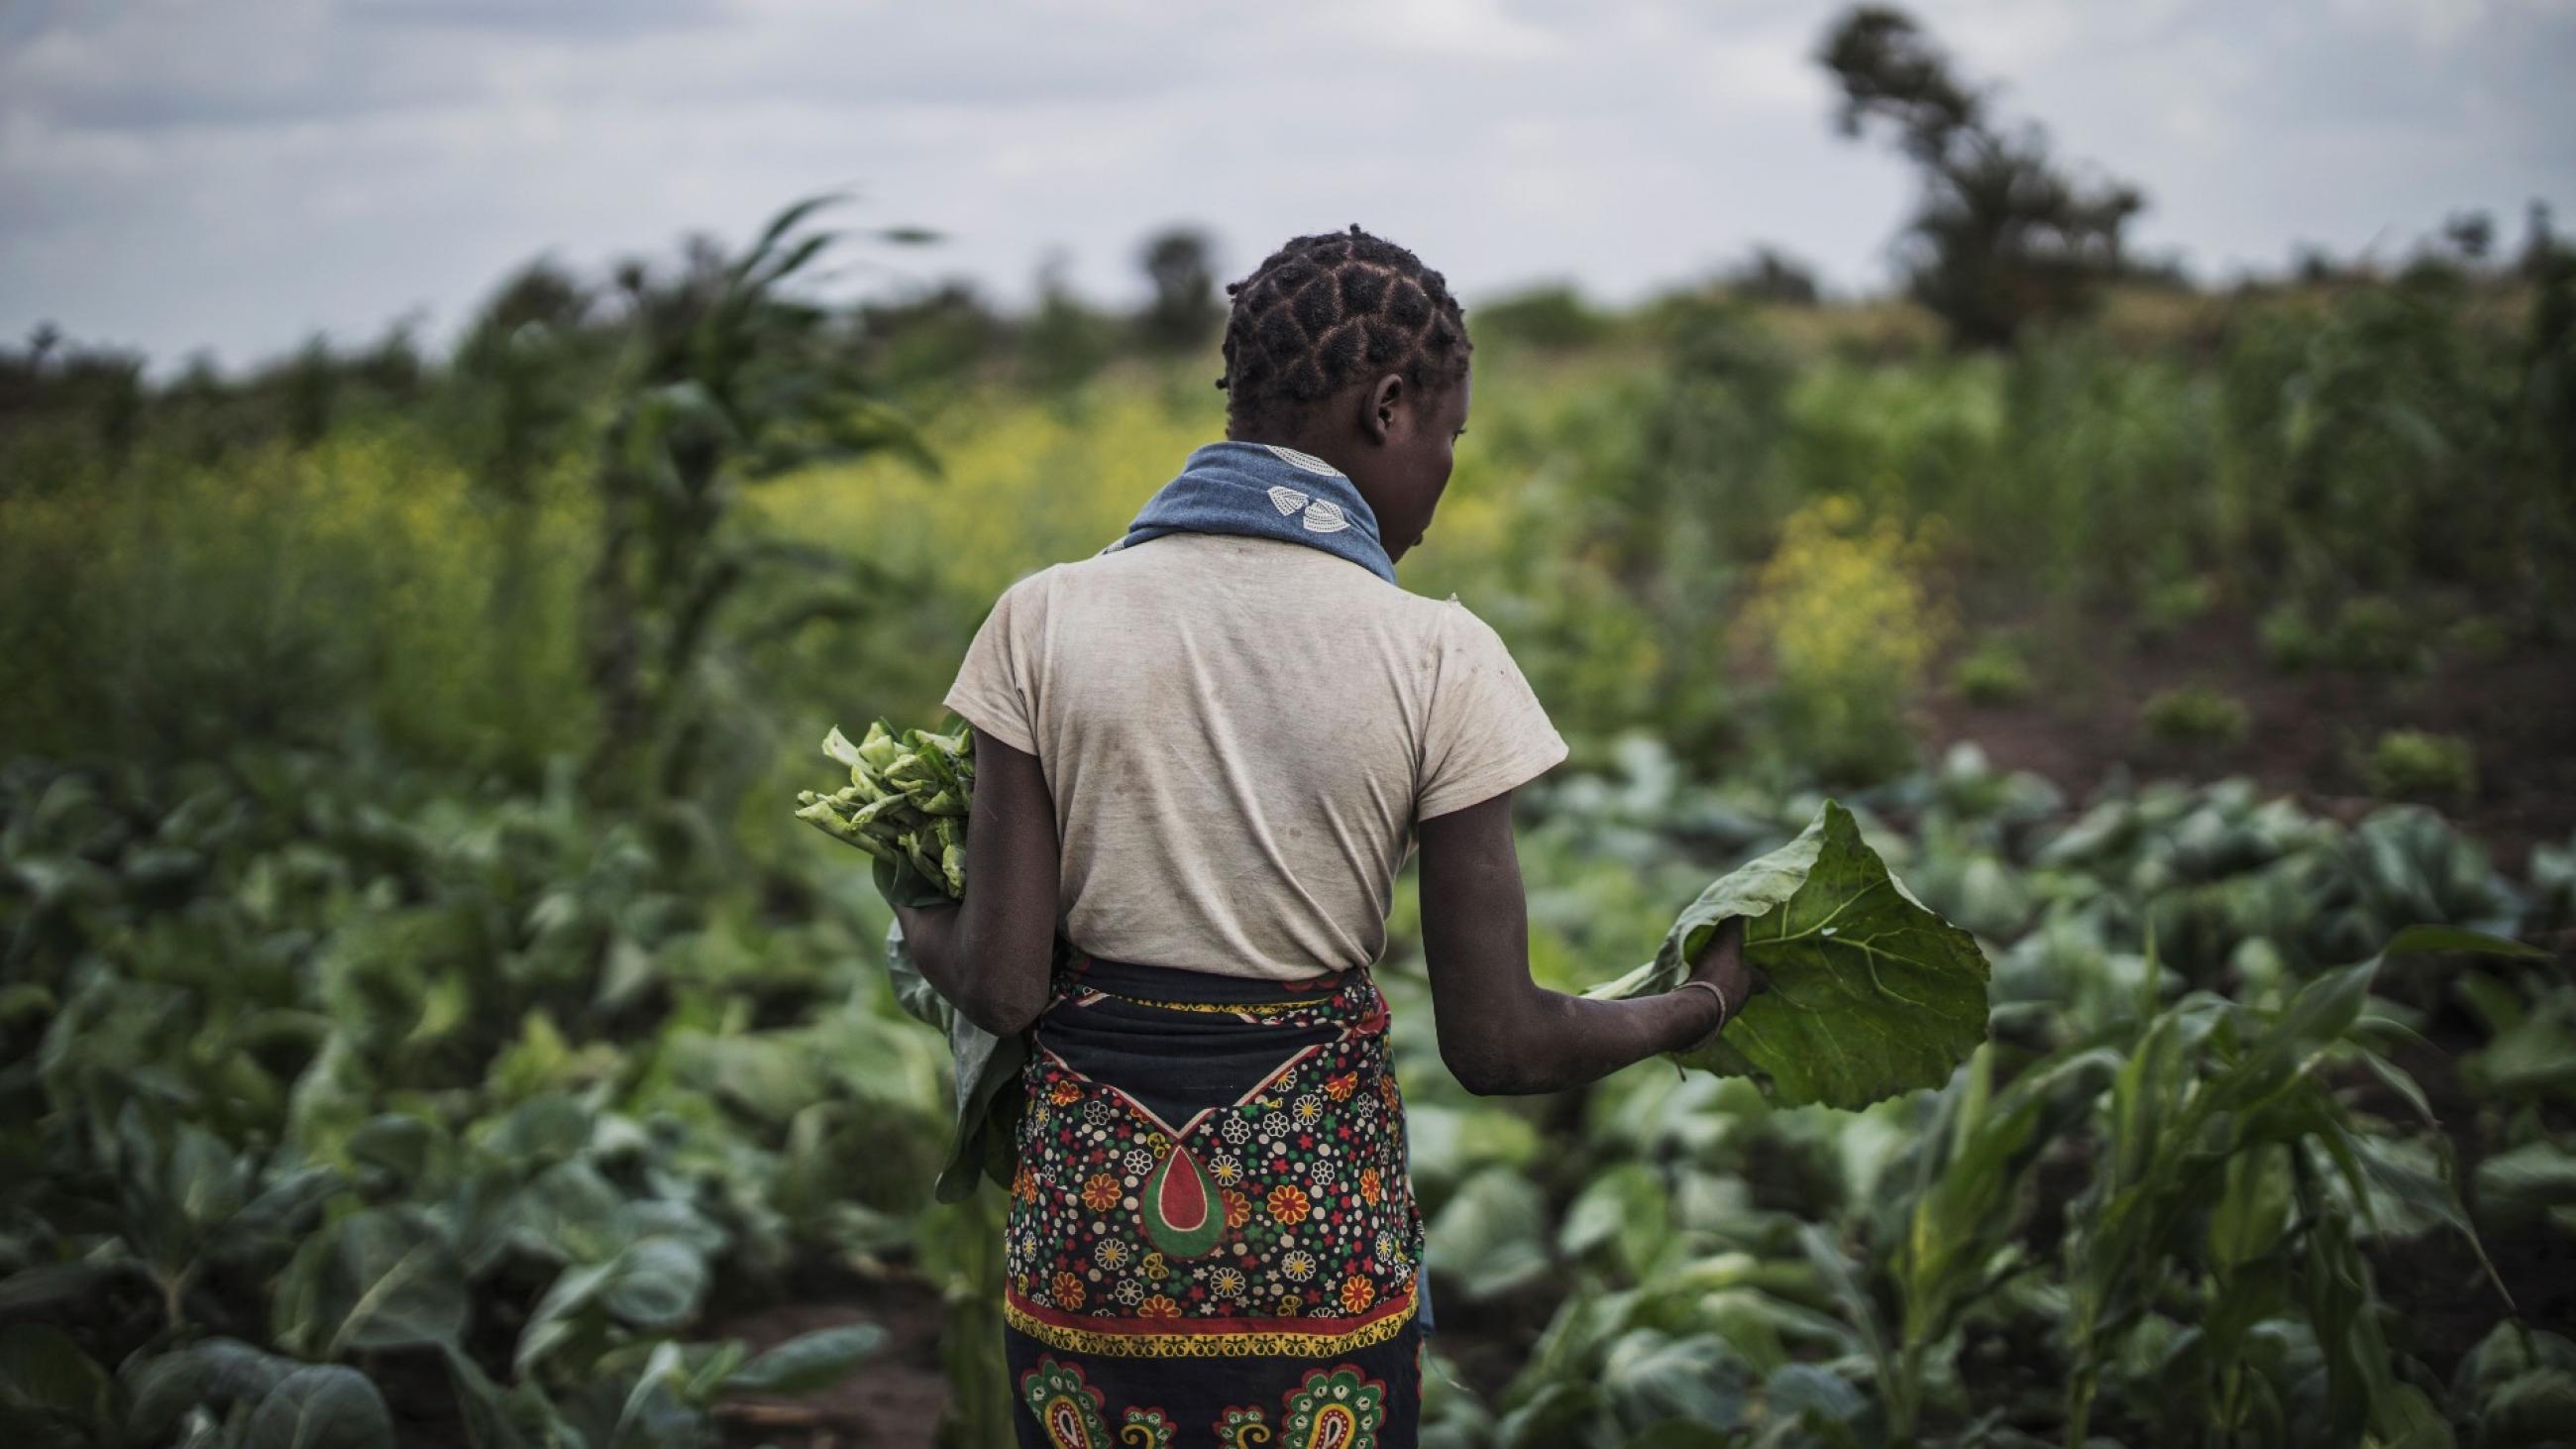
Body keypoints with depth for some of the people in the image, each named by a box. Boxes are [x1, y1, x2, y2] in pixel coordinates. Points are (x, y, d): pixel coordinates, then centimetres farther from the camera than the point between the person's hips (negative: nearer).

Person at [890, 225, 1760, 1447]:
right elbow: (1494, 1042, -9)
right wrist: (1702, 1003, 8)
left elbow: (1000, 988, -7)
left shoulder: (1045, 620, -6)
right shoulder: (1437, 658, -11)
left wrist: (918, 922, 16)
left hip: (1085, 1198, 2)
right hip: (1317, 1212, -1)